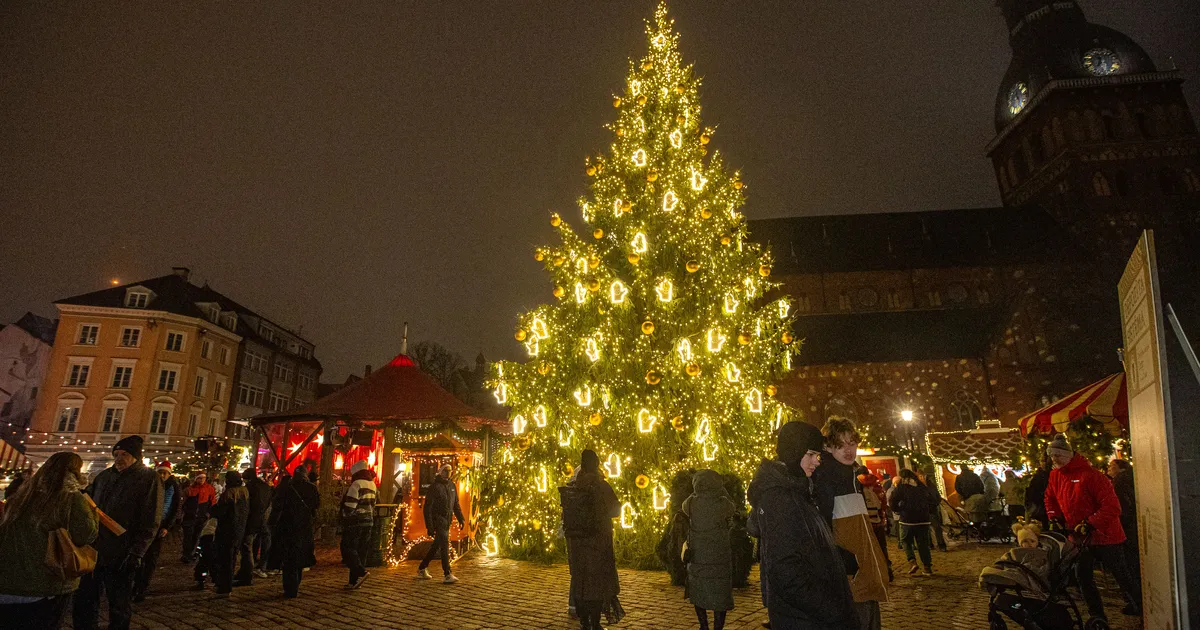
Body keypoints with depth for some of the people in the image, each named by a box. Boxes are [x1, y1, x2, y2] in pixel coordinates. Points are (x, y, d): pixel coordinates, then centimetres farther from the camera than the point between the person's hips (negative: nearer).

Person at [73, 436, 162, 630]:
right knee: (84, 603, 13)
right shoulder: (104, 476, 10)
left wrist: (136, 553, -18)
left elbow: (150, 522, -12)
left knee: (119, 608, 7)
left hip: (121, 557, -5)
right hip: (94, 551, 6)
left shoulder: (148, 479, -8)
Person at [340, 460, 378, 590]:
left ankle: (361, 572, -15)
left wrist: (345, 517, 2)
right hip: (368, 521, 8)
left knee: (348, 548, -1)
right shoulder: (372, 484, 11)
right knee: (361, 551, 9)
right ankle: (354, 581, 12)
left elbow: (350, 506, -14)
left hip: (355, 522, -8)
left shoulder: (356, 484, -13)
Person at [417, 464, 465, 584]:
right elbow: (428, 507, -11)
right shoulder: (435, 486, -9)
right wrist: (429, 525, -16)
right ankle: (447, 575, -18)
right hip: (438, 519, -7)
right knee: (445, 545, -17)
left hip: (447, 521, 7)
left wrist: (461, 518, 10)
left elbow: (456, 504, 19)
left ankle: (422, 569, 31)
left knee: (437, 546, 15)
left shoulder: (452, 486, 12)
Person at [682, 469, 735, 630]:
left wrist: (697, 491, 18)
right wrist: (722, 491, 16)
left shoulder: (691, 504, -9)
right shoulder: (722, 504, -14)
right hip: (719, 558, -2)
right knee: (719, 597, 7)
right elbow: (732, 508, 9)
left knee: (698, 595, 18)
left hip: (697, 558, 2)